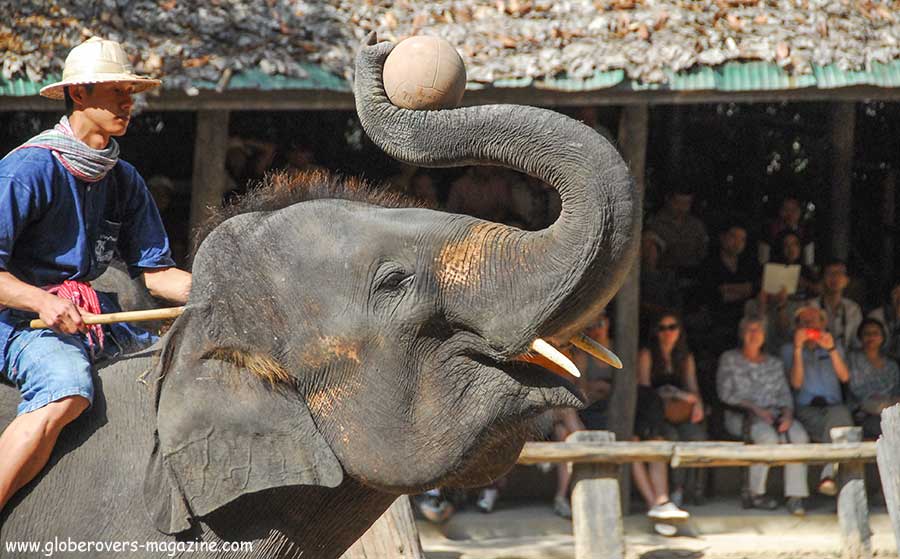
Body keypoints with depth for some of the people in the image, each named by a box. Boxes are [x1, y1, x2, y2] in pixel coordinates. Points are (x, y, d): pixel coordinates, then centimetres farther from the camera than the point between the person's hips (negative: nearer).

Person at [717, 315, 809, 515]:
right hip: (743, 416, -4)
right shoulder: (729, 359, 12)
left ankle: (795, 496, -32)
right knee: (768, 436, -36)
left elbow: (785, 395, 15)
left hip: (774, 414, 4)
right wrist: (754, 408, -12)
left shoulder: (774, 363, 24)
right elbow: (725, 394, 1)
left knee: (799, 435, -29)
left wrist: (787, 415, -7)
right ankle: (756, 493, -23)